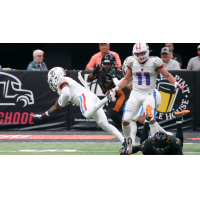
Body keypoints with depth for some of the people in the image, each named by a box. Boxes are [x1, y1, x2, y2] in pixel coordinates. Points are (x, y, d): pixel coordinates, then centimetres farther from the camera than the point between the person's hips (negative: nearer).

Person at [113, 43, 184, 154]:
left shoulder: (154, 62, -7)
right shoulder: (132, 63, 3)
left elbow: (167, 75, 0)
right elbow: (126, 80, 17)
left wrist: (175, 83, -18)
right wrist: (115, 89, 10)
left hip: (149, 94, -3)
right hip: (135, 94, 3)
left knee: (151, 119, -21)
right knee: (125, 120, -5)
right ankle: (128, 141, 22)